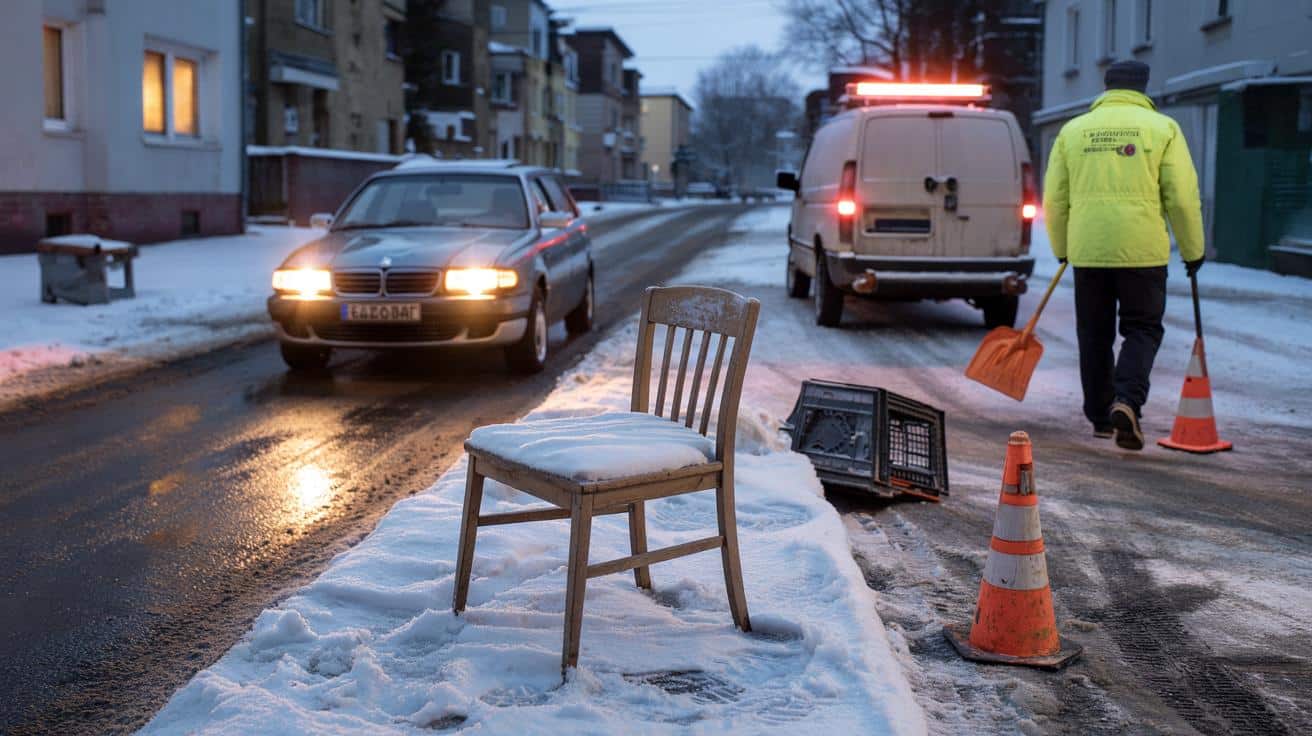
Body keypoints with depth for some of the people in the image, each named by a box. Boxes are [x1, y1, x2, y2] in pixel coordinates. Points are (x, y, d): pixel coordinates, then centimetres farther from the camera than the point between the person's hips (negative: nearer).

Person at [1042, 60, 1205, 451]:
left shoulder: (1074, 130, 8)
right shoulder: (1162, 128, 2)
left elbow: (1055, 200, 9)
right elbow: (1183, 198, -2)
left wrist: (1061, 248, 22)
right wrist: (1192, 250, 9)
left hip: (1087, 250, 2)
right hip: (1143, 250, -2)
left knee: (1094, 333, 13)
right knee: (1143, 329, 7)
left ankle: (1101, 416, 19)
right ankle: (1127, 401, -14)